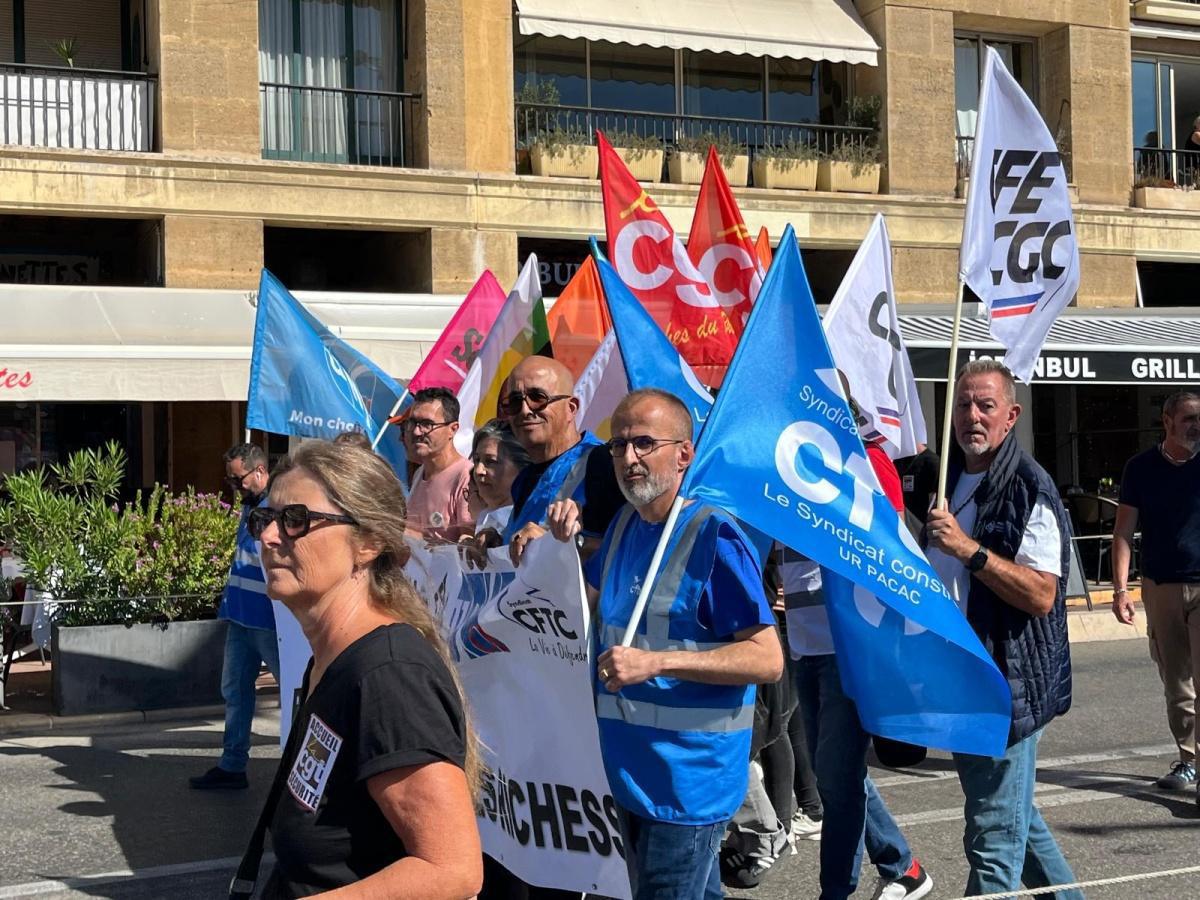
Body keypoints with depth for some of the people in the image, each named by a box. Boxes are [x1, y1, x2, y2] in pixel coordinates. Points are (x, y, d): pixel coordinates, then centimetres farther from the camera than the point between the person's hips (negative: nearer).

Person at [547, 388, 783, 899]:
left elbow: (767, 660, -20)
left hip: (689, 775, -8)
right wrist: (563, 545, 3)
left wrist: (655, 661, -27)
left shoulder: (714, 536, -16)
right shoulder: (624, 526, 8)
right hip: (631, 765, 8)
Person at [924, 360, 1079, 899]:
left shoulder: (1029, 490, -14)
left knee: (994, 838, -5)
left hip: (1007, 686, -9)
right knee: (1013, 816, 22)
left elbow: (1041, 595, -23)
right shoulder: (949, 480, 12)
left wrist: (969, 549, -27)